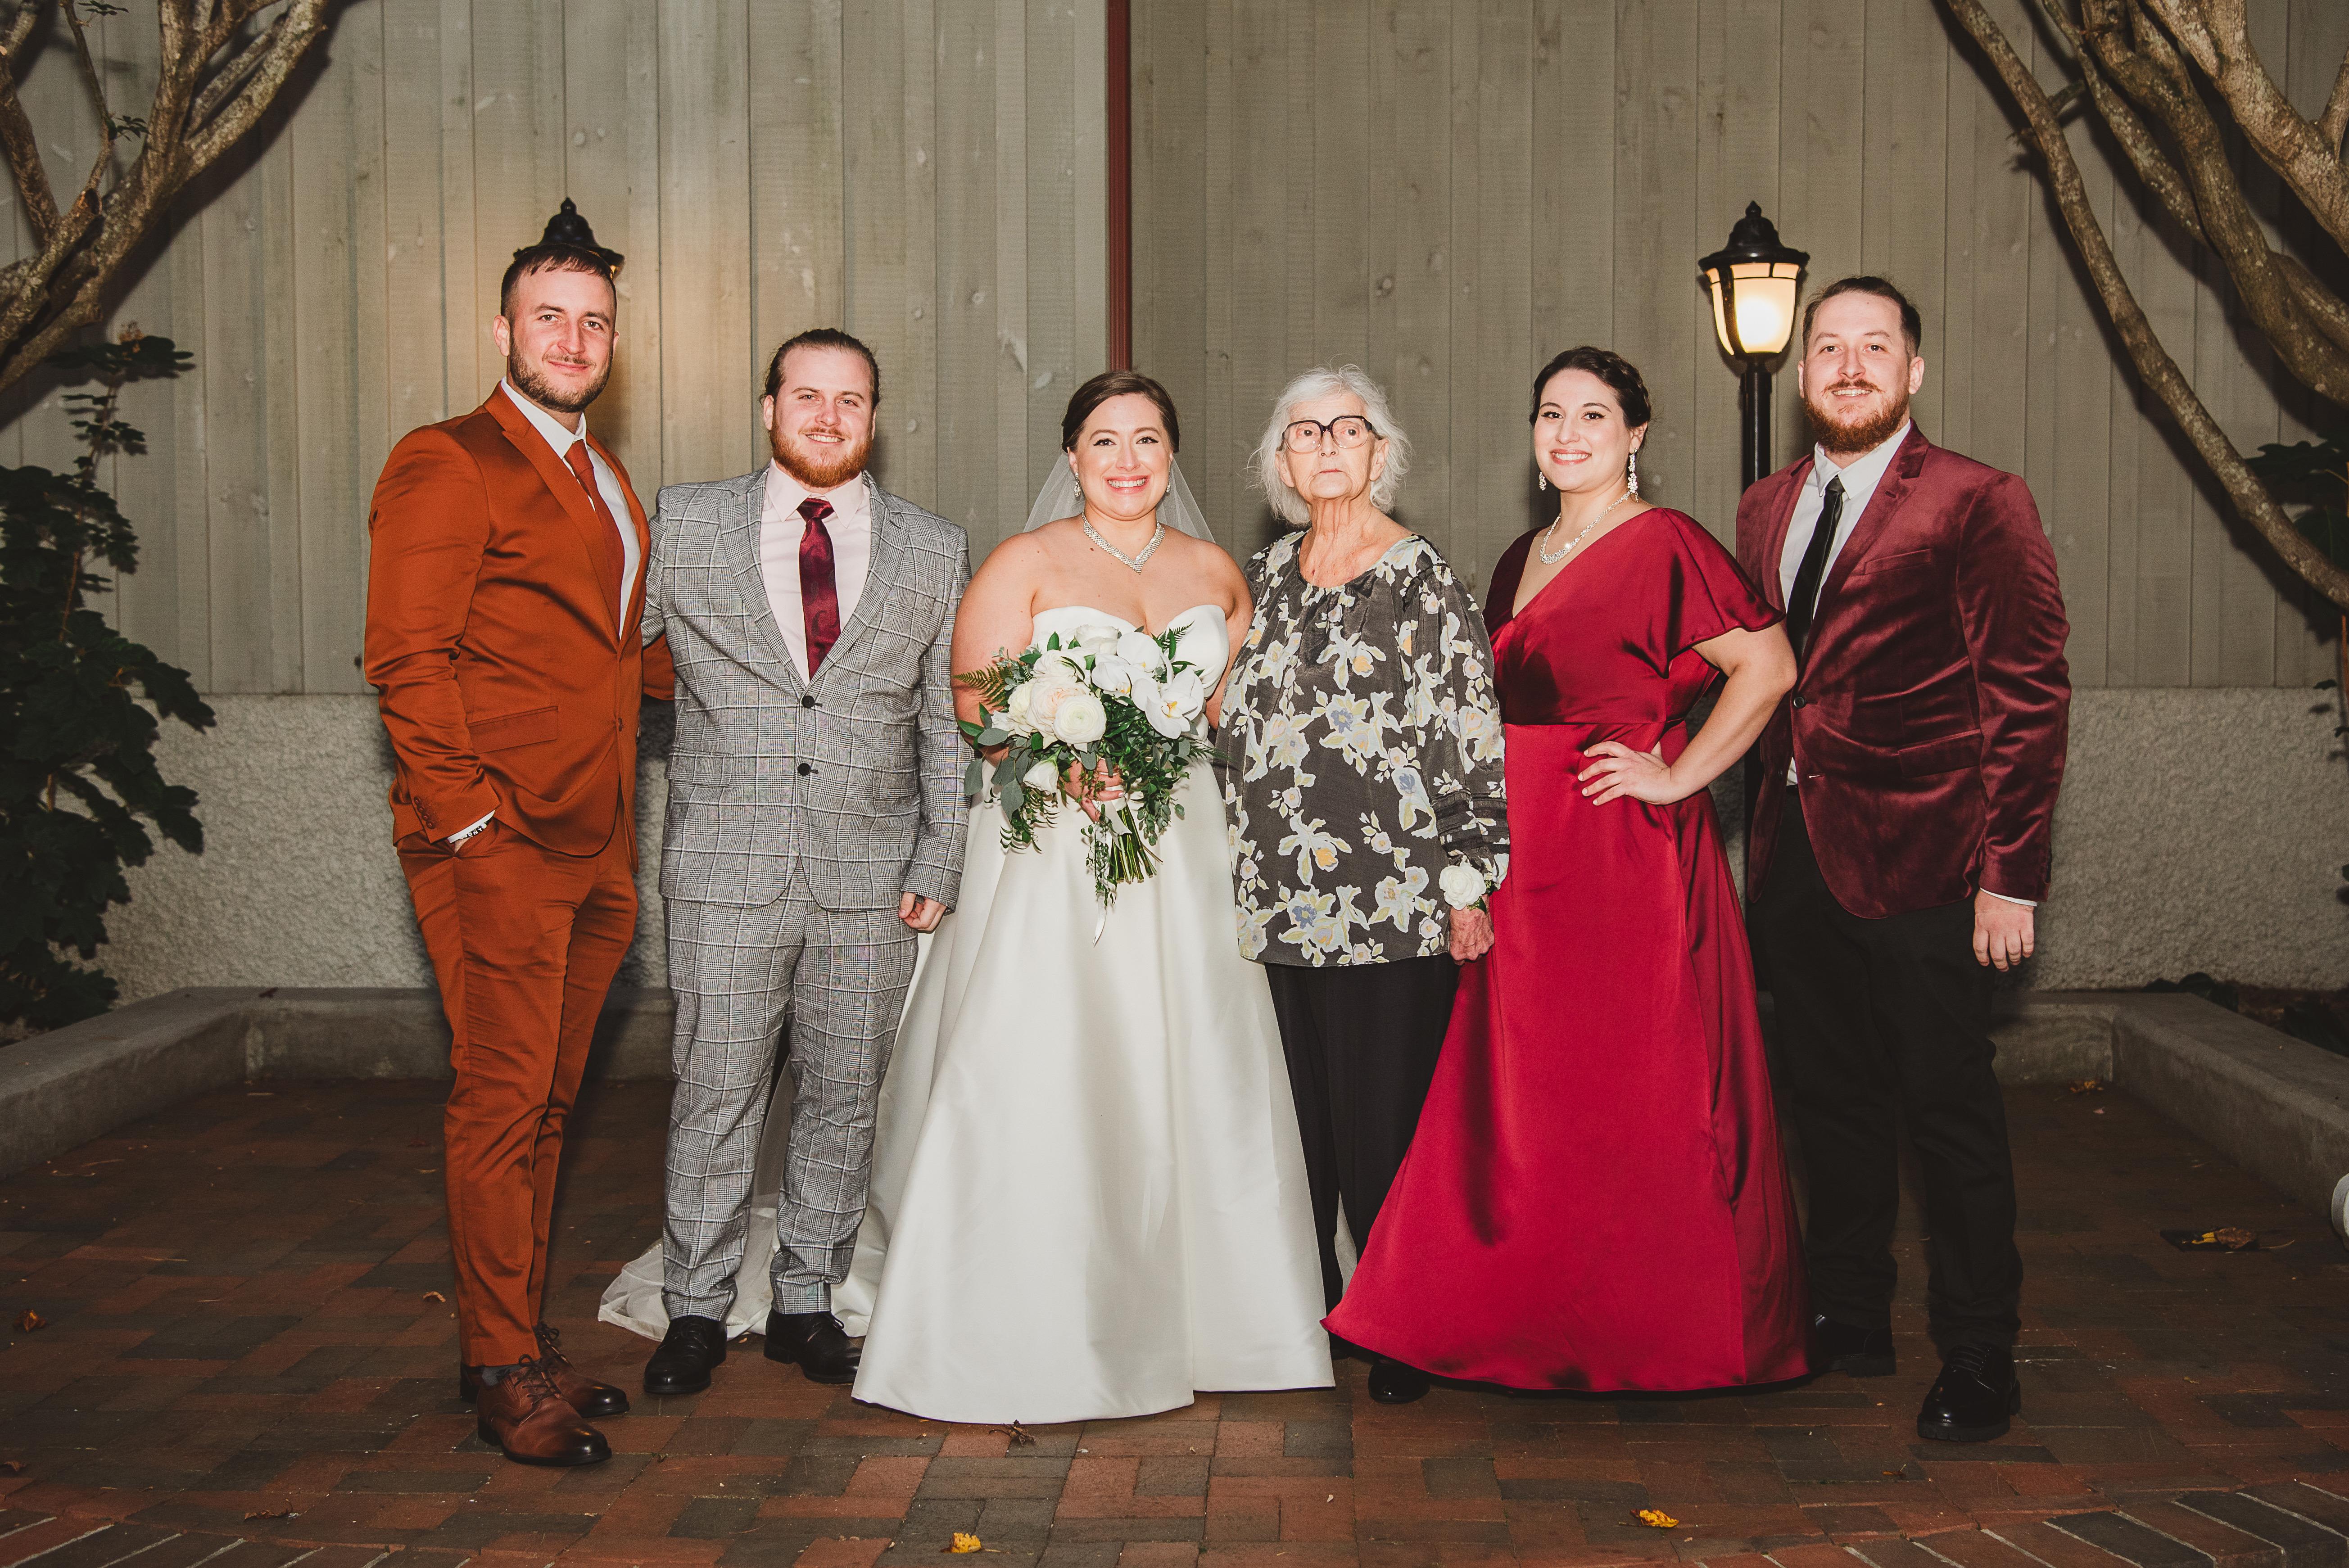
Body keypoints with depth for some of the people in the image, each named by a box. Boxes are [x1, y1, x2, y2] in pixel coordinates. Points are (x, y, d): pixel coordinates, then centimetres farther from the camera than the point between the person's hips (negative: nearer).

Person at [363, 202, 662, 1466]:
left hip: (594, 847, 8)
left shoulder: (609, 481, 20)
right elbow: (408, 657, -13)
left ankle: (525, 1346, 24)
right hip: (499, 845, -8)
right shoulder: (446, 465, -6)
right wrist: (465, 818, -16)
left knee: (546, 1102, 13)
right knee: (502, 1103, -3)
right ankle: (503, 1373, 8)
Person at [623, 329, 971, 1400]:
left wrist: (940, 858, 2)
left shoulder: (935, 551, 7)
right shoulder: (684, 526, 4)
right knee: (715, 1094, 2)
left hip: (872, 874, 2)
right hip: (727, 869, -1)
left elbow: (948, 722, 8)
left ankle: (806, 1301, 23)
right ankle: (695, 1311, 17)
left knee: (843, 1099, 8)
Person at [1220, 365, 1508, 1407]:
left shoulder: (1421, 578, -4)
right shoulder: (1266, 575, 13)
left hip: (1391, 902, -5)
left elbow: (1468, 735, -7)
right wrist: (1242, 871, 19)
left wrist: (1468, 882, -11)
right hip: (1281, 894, 5)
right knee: (1300, 1116, 9)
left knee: (1382, 1123, -2)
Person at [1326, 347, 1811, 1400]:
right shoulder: (1524, 559, 17)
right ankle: (1544, 1324, 21)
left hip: (1626, 852, -8)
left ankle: (1646, 1333, 12)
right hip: (1528, 857, 8)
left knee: (1627, 1091, -2)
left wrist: (1679, 777, -15)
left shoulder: (1662, 545, -7)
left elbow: (1767, 665, -15)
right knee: (1526, 1089, 9)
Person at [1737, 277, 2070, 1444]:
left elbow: (2029, 693, -8)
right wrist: (1766, 835, 7)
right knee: (1830, 1103, 15)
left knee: (1950, 1114, 3)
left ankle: (1978, 1362, 15)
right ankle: (1849, 1318, 30)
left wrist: (2011, 874, -13)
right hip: (1796, 855, 6)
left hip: (1918, 861, -6)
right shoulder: (1766, 511, 13)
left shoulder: (1977, 504, -6)